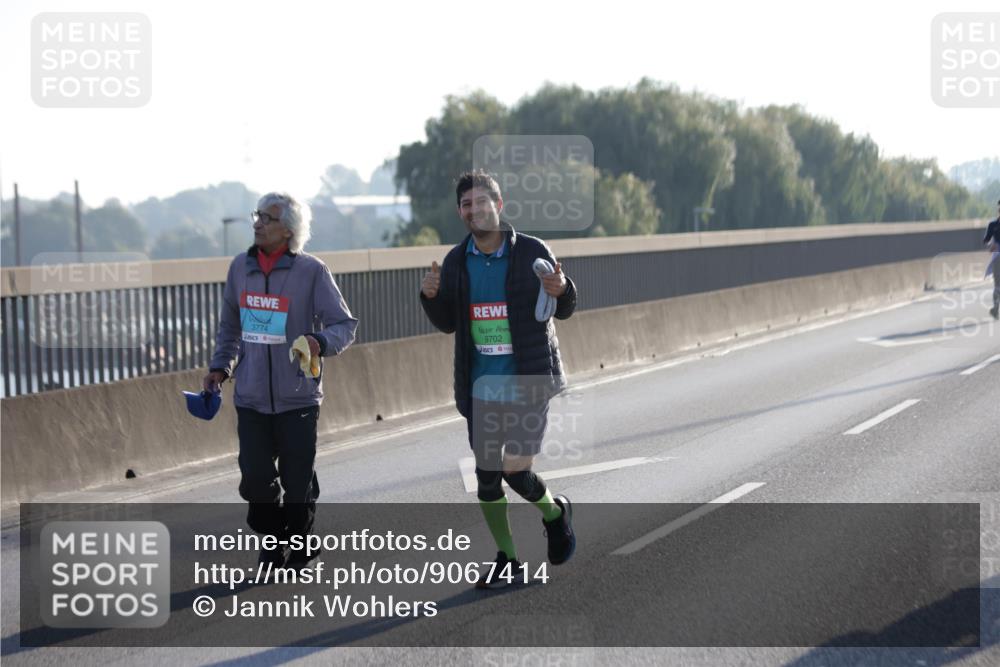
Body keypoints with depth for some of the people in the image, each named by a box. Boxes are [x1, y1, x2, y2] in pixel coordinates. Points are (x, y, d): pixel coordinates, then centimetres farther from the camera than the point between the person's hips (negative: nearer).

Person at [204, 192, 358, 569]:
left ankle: (299, 545, 27)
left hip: (297, 397, -3)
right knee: (255, 479, -2)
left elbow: (345, 325, -8)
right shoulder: (240, 268, 7)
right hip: (251, 397, 3)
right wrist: (220, 367, 14)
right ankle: (273, 538, 25)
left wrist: (319, 343, -27)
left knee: (298, 481, 2)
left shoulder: (311, 271, -8)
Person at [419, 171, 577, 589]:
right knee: (487, 475, 7)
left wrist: (562, 291, -20)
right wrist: (430, 296, -9)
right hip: (481, 387, 4)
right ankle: (506, 559, 23)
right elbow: (447, 324, 11)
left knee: (516, 471, -11)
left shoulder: (532, 252, -6)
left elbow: (562, 311, 3)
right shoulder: (456, 261, 4)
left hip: (528, 382, -4)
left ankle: (555, 512, 23)